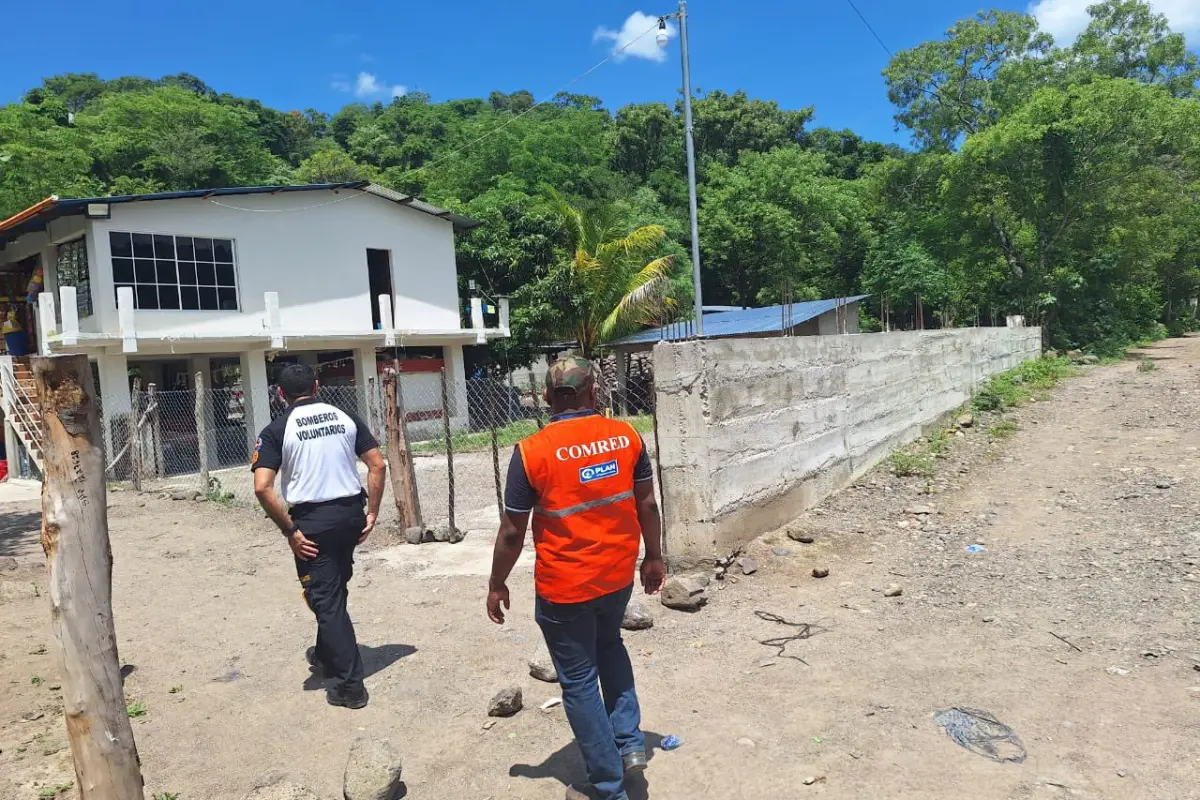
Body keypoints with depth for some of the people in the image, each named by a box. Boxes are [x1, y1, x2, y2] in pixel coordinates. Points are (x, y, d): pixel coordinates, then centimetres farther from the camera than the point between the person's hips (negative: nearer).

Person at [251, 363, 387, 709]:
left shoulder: (276, 430, -5)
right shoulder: (346, 418, 5)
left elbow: (263, 488, -16)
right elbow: (378, 465, 1)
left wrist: (290, 531, -9)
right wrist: (372, 512, 6)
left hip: (312, 521, -4)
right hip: (351, 514, 5)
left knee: (326, 599, 4)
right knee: (336, 591, 24)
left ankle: (350, 684, 7)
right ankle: (326, 656, 43)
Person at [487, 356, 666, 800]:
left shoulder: (532, 451, -16)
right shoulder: (627, 435, -6)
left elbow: (512, 531, -10)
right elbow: (647, 504, 2)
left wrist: (497, 585, 4)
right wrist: (654, 557, 17)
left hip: (564, 587, -4)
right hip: (619, 574, 5)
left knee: (579, 680, 13)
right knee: (609, 645, 32)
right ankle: (630, 743, 30)